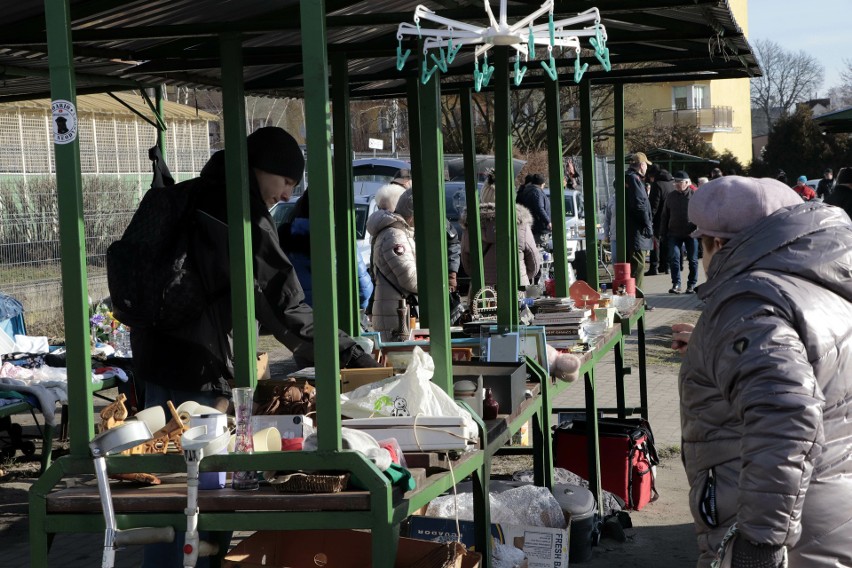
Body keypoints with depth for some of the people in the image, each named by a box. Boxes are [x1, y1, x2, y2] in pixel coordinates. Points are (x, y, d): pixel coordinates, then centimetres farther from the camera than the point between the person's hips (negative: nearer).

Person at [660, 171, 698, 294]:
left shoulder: (695, 195, -2)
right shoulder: (671, 196, 8)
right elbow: (664, 216, 13)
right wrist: (663, 233, 9)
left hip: (691, 233, -2)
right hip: (674, 233, 2)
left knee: (692, 260, 5)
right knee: (673, 257, -9)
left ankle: (692, 285, 15)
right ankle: (676, 284, -3)